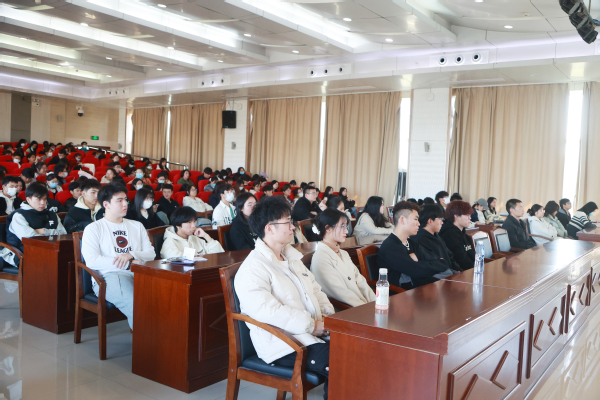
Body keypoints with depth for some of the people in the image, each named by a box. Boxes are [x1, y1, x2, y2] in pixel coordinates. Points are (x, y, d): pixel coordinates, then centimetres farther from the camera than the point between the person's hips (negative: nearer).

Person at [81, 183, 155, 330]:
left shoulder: (137, 226, 25)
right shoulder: (94, 228, 10)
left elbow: (151, 253, 15)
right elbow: (91, 261, -5)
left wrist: (131, 255, -5)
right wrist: (126, 262, -7)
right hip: (109, 276, -4)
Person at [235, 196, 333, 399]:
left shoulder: (292, 257, 19)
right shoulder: (253, 268, -11)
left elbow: (315, 289, 24)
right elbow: (266, 310, -24)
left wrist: (327, 312, 4)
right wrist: (312, 325, -21)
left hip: (312, 332, 9)